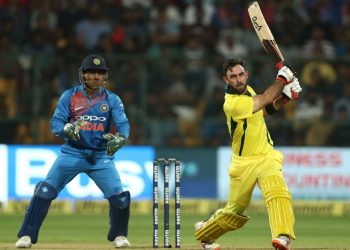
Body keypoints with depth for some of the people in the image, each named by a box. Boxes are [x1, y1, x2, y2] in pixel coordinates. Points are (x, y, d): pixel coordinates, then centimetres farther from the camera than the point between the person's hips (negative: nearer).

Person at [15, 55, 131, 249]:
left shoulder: (112, 100, 0)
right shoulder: (69, 96, -1)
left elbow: (123, 124, -11)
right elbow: (56, 123, -6)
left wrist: (119, 138, -34)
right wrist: (67, 129, -30)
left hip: (101, 156, 1)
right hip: (72, 153, -1)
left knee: (120, 196, -10)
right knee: (45, 190, -15)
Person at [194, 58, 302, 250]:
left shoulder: (248, 90, 3)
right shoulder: (233, 103, -23)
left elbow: (265, 110, 16)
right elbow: (265, 99, -20)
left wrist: (283, 98, -2)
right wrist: (282, 78, -8)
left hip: (266, 157, 5)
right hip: (244, 163, -5)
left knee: (276, 191, -26)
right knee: (235, 212, 8)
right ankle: (204, 232, 37)